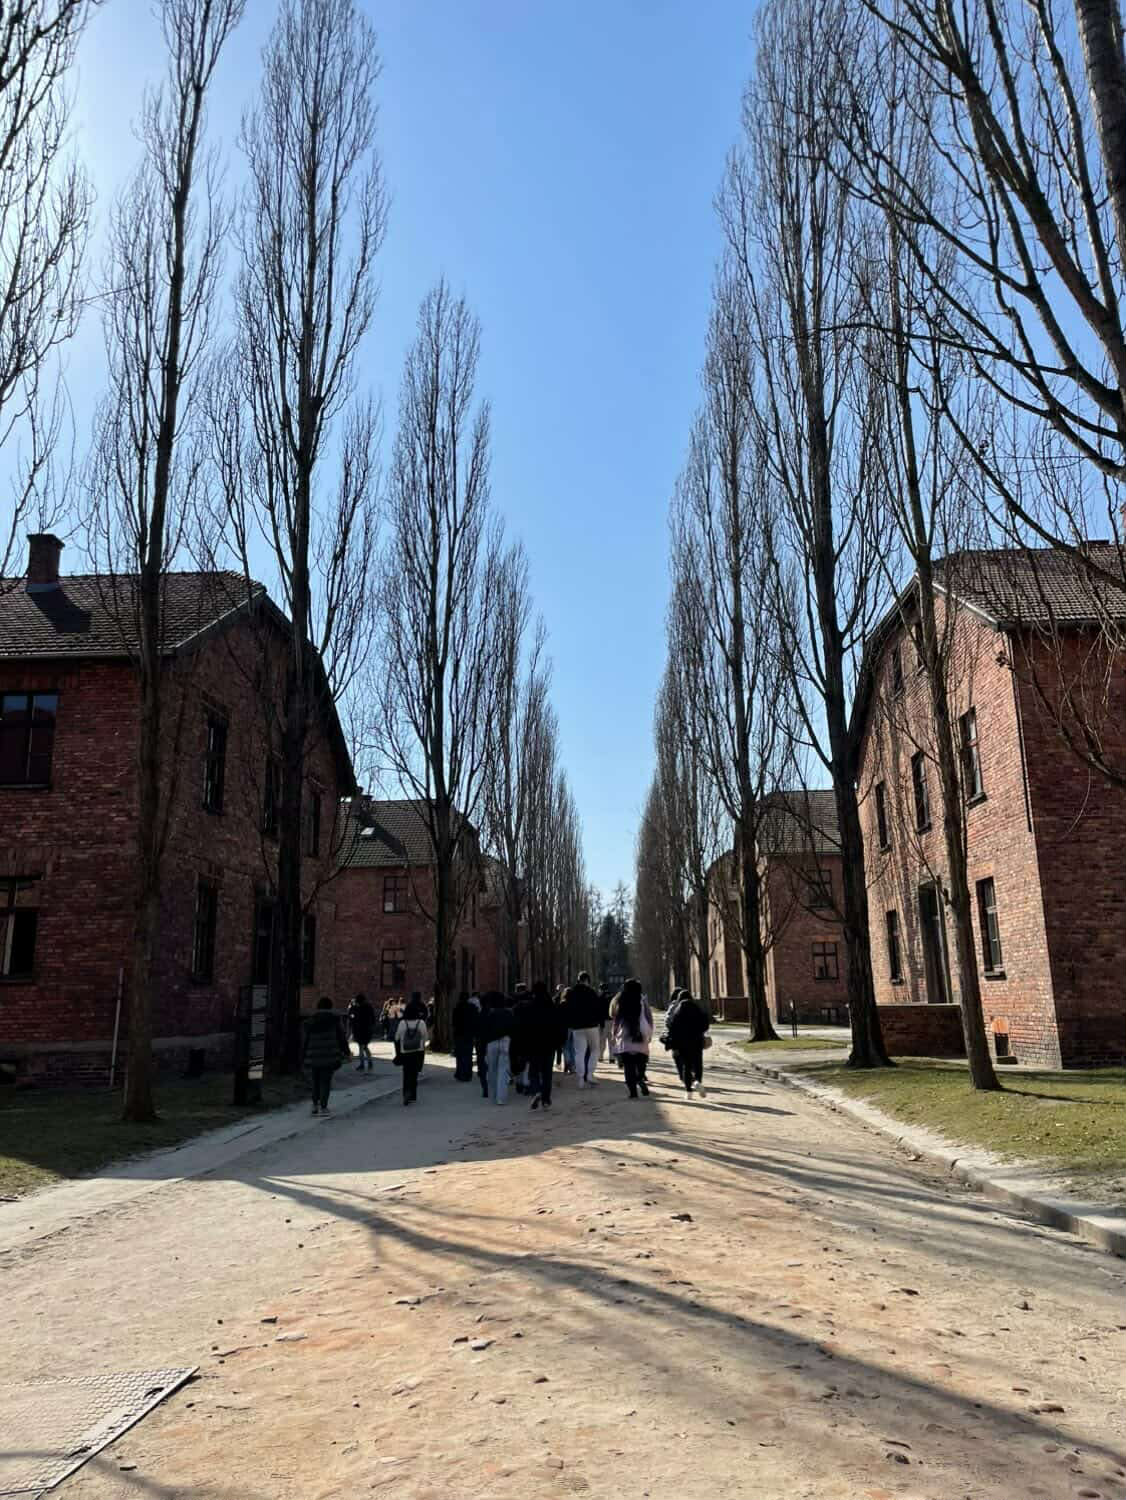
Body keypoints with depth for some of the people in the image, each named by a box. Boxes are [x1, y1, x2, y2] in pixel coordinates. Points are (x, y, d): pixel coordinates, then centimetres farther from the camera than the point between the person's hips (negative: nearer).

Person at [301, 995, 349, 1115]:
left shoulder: (310, 1019, 4)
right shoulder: (335, 1018, -1)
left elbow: (305, 1039, 4)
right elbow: (341, 1036, 0)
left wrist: (303, 1058, 11)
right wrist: (346, 1052, 10)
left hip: (314, 1056, 2)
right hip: (330, 1055, -2)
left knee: (316, 1081, 17)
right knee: (326, 1081, 4)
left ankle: (315, 1105, 16)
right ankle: (323, 1107, 0)